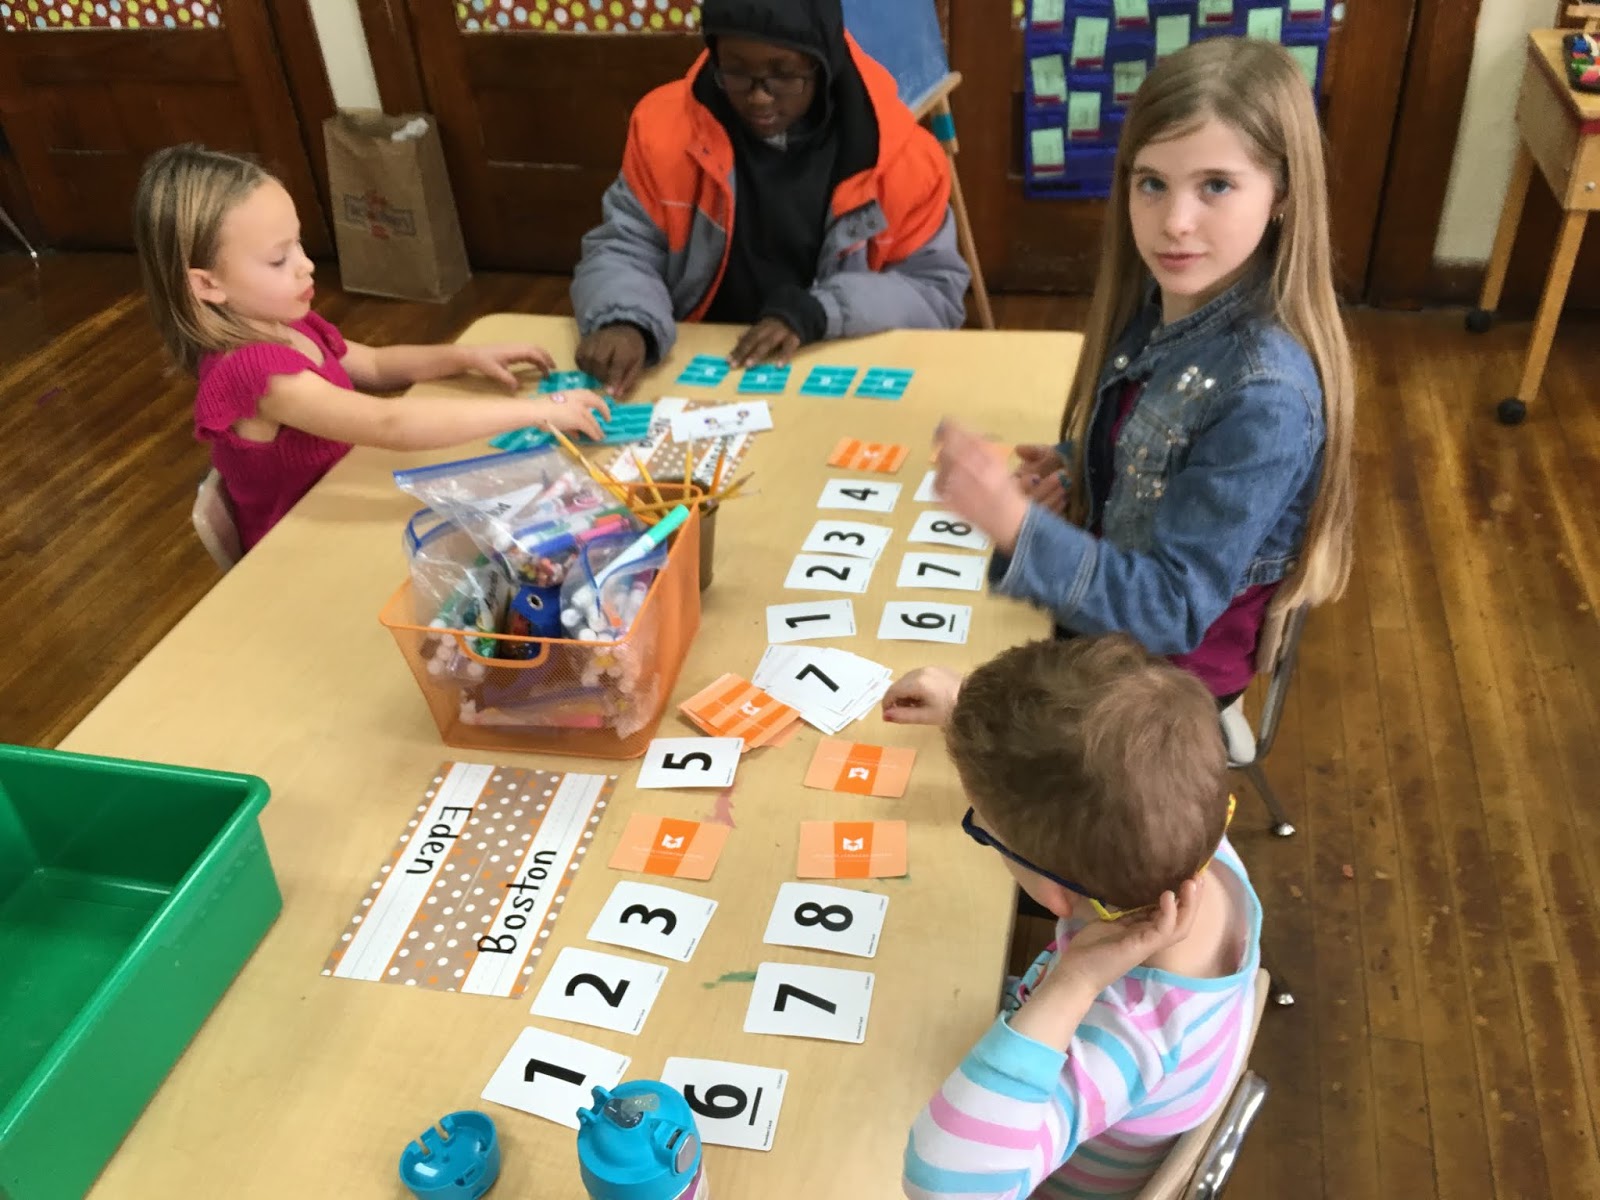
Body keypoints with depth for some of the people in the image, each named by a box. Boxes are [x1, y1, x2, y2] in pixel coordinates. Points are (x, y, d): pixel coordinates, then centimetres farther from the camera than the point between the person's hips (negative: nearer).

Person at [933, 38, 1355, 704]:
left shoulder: (1265, 397, -33)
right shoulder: (1162, 299, -10)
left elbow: (1174, 609, -30)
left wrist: (1015, 522, -42)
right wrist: (1075, 467, -11)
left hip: (1167, 662, -6)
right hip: (1108, 600, 6)